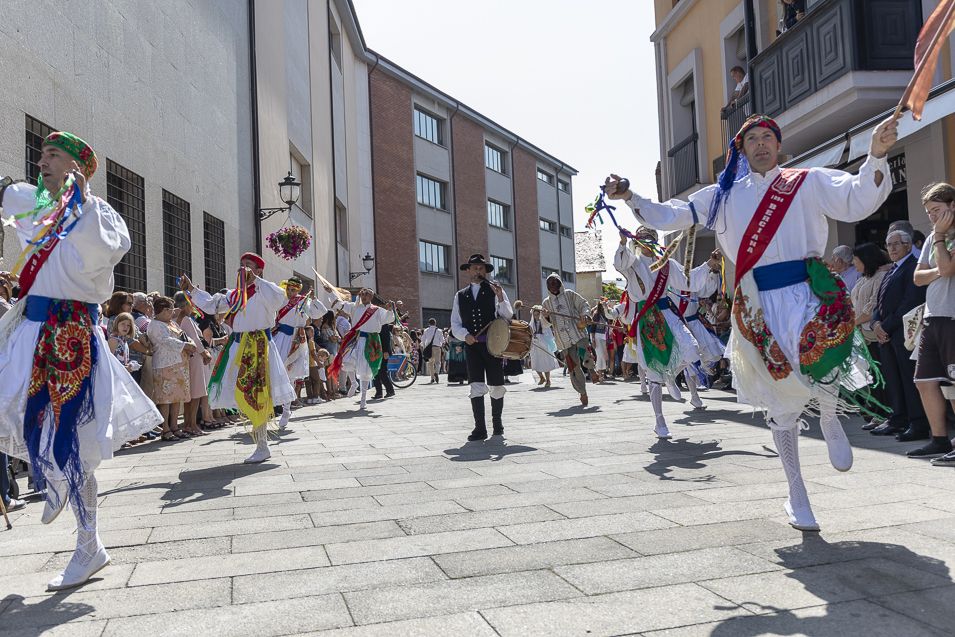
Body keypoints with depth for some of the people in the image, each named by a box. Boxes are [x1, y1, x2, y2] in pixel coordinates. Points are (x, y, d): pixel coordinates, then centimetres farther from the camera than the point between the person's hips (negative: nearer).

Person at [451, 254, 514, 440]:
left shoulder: (495, 290, 7)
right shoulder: (460, 296, 13)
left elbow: (508, 317, -1)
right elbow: (455, 323, 12)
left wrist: (501, 299, -17)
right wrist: (465, 335, -7)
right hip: (472, 345, 1)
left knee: (496, 386, 6)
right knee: (476, 386, -7)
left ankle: (497, 423, 24)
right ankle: (480, 428, -4)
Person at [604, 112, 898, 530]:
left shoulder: (808, 183, 10)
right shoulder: (723, 196, 16)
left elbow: (857, 200, -1)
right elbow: (669, 216, 15)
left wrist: (877, 156, -17)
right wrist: (630, 198, 2)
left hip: (809, 293, -2)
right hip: (758, 305, 2)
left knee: (819, 358, -31)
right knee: (783, 402, 6)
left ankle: (830, 419, 5)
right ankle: (796, 495, 21)